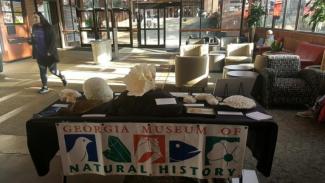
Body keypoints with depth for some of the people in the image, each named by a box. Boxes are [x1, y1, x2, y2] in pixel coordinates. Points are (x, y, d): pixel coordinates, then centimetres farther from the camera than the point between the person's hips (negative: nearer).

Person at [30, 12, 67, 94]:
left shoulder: (48, 27, -9)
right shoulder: (34, 28, 6)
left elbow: (53, 40, -12)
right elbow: (33, 40, 12)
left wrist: (50, 51, -19)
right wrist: (34, 52, 6)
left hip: (49, 53, -4)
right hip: (39, 54, 5)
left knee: (52, 70, 0)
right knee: (42, 71, 7)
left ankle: (62, 77, 30)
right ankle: (45, 87, 15)